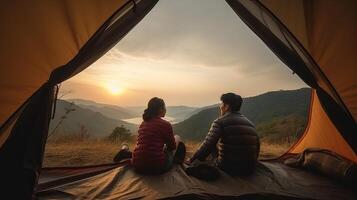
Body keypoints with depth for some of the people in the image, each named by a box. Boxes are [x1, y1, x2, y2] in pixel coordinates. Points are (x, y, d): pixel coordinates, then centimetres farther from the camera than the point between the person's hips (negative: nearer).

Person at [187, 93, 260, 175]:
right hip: (249, 169, 6)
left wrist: (192, 160, -3)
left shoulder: (220, 122, -11)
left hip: (228, 168, -6)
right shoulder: (250, 123, 7)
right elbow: (257, 146, 14)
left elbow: (208, 145, -16)